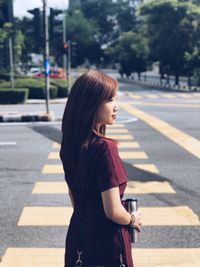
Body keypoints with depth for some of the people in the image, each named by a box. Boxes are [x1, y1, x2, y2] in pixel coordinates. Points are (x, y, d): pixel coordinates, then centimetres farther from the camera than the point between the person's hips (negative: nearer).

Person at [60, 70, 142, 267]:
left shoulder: (71, 145, -1)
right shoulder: (104, 148, -24)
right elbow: (113, 211, -22)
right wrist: (133, 220, -4)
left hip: (77, 236, 7)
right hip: (106, 243, -7)